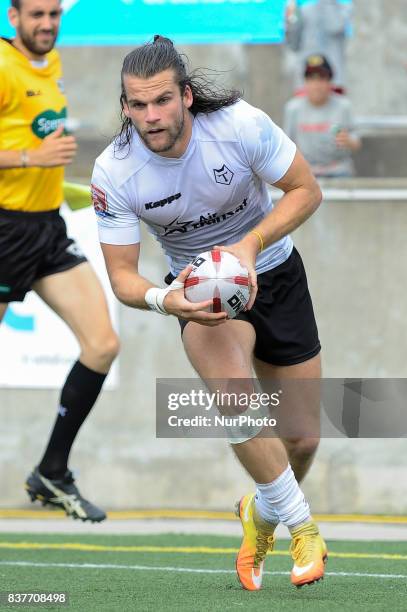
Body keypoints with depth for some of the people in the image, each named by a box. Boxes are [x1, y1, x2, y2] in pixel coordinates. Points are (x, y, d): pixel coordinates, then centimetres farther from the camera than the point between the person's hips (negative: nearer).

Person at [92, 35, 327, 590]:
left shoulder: (241, 124, -25)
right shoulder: (114, 174, -22)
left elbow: (306, 191, -13)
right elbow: (122, 274, -14)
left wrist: (250, 245, -28)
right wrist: (163, 300, -37)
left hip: (270, 271, 1)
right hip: (198, 287, -1)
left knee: (302, 438, 5)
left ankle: (263, 514, 39)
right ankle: (302, 526, -17)